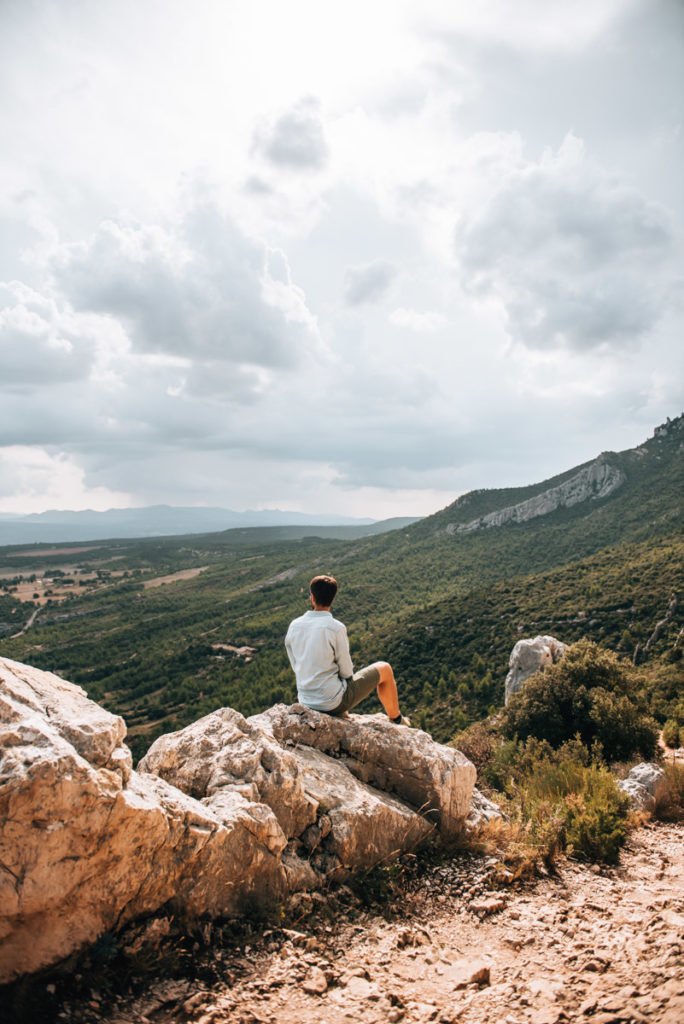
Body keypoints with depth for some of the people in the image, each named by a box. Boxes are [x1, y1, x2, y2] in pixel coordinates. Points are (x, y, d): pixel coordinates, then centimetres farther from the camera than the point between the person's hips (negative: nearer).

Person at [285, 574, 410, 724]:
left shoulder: (294, 626, -6)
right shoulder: (336, 628, -22)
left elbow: (296, 666, 5)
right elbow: (346, 671, -13)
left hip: (306, 702, 6)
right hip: (335, 702, -6)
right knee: (384, 669, 14)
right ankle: (396, 719, 35)